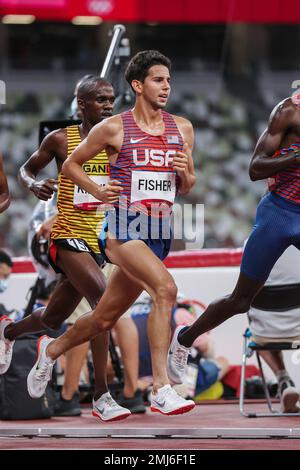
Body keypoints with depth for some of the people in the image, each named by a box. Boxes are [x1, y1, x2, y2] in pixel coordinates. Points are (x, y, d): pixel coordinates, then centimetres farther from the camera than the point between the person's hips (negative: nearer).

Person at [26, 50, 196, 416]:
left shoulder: (182, 129, 10)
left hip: (159, 233, 6)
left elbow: (186, 188, 18)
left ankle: (52, 349, 42)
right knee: (165, 288, -29)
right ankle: (161, 389, -30)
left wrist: (185, 173, -5)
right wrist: (98, 192, -8)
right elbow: (71, 165, 8)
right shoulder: (113, 128, -4)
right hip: (122, 229, -6)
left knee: (105, 318, 14)